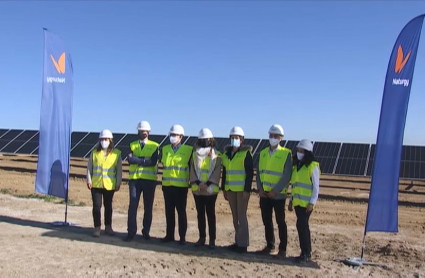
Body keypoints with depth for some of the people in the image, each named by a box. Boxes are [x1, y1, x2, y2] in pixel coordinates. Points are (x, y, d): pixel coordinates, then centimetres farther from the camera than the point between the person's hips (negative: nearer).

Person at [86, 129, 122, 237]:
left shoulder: (116, 153, 0)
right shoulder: (95, 152, 3)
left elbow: (119, 169, 1)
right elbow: (89, 167, 5)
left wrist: (118, 183, -2)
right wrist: (89, 180, -2)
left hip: (110, 185, 0)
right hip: (96, 184, 0)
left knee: (108, 206, 12)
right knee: (97, 206, 1)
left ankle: (108, 227, 24)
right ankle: (97, 228, 11)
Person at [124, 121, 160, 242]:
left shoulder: (155, 146, 4)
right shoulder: (132, 145, 11)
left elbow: (153, 162, -13)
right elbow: (130, 160, -8)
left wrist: (137, 160, -11)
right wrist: (145, 160, -15)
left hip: (149, 179, -1)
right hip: (134, 179, 1)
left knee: (148, 207, 5)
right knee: (132, 206, -3)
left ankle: (146, 232, 17)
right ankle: (131, 232, 5)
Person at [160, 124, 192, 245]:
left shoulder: (188, 150, -3)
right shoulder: (164, 149, 9)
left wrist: (191, 181, 0)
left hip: (181, 186, -4)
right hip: (167, 185, 4)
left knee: (181, 211, 1)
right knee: (169, 211, 9)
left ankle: (182, 237, 9)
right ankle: (169, 235, 19)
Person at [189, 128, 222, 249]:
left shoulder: (216, 155, 1)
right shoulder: (195, 154, 11)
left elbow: (217, 172, -6)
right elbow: (193, 170, 5)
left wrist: (207, 184, -16)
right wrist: (198, 183, -10)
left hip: (211, 190, -3)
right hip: (197, 189, 3)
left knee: (210, 214, 1)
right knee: (200, 214, 10)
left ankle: (212, 239, 7)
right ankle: (202, 238, 19)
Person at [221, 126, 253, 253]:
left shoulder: (246, 153, -6)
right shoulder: (226, 153, 12)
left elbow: (250, 173, -10)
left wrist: (247, 190, -16)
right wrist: (224, 189, 13)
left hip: (242, 189, -6)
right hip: (230, 189, 6)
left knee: (241, 216, -3)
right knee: (235, 216, 12)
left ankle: (243, 244, 5)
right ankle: (238, 241, 21)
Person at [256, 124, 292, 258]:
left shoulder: (286, 153, -6)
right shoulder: (263, 153, 9)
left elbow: (287, 175, -11)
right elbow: (259, 172, 8)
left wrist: (275, 190, -16)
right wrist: (260, 188, -4)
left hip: (278, 195, -5)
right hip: (264, 194, 5)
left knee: (280, 222, 4)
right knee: (267, 221, 12)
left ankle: (282, 249, 14)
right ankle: (270, 245, 26)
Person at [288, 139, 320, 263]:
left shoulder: (313, 166, -7)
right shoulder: (296, 166, 15)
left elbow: (316, 187, -9)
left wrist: (312, 203, -15)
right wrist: (291, 200, 15)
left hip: (306, 203, -7)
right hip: (297, 202, 7)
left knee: (302, 225, -10)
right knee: (302, 226, 10)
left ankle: (306, 253, 0)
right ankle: (305, 252, 18)